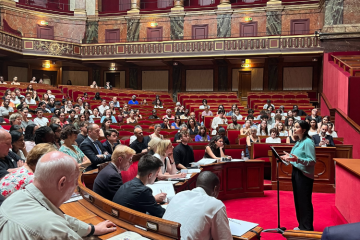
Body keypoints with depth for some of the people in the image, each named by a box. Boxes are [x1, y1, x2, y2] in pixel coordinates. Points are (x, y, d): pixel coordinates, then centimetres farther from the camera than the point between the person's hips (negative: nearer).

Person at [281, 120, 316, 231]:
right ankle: (301, 226, 28)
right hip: (296, 172, 9)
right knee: (298, 200, 16)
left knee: (304, 202, 0)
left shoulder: (308, 142, -15)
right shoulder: (299, 142, 12)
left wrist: (297, 159, -32)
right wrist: (289, 157, 12)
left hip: (304, 175, -9)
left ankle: (307, 228, 12)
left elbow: (312, 161, -22)